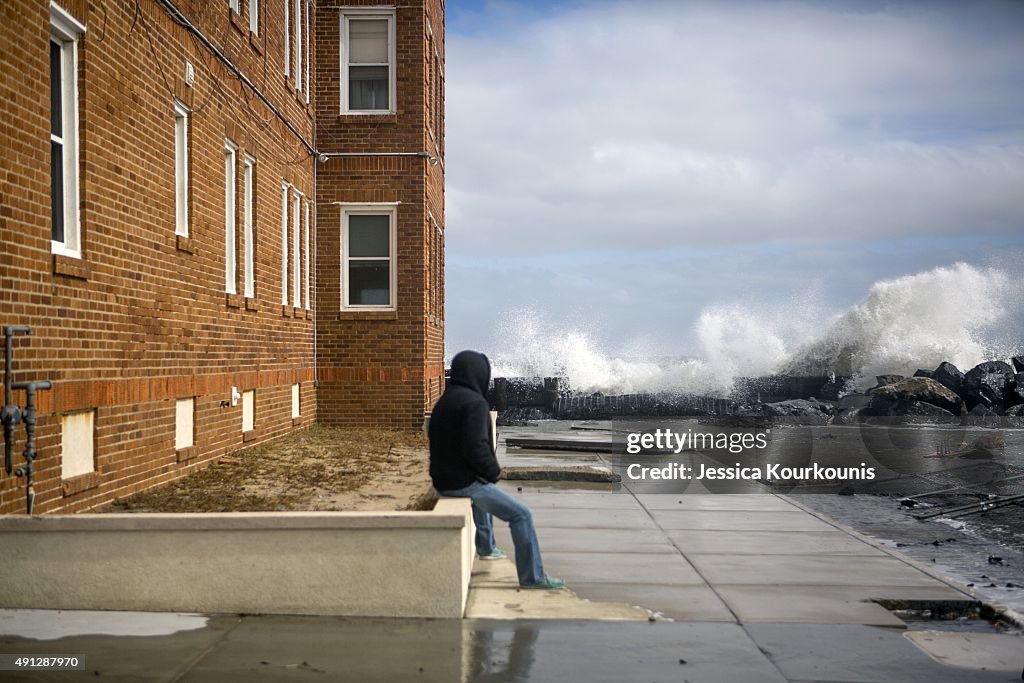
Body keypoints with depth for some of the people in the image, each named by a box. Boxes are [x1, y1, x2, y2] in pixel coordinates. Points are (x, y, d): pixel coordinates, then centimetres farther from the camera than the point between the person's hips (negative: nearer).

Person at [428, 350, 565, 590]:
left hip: (443, 479, 10)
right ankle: (532, 576, -3)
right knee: (521, 515, -6)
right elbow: (476, 448, -28)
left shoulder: (444, 401, 12)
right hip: (464, 482, -10)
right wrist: (494, 471, -9)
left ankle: (486, 547, 51)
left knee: (485, 490, 39)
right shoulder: (474, 402, -19)